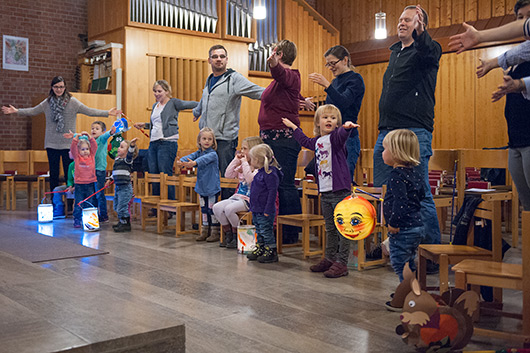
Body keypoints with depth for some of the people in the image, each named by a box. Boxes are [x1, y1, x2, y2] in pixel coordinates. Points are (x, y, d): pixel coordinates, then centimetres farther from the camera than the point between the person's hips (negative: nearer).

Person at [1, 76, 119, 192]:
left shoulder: (73, 102, -1)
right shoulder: (47, 102, 7)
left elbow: (89, 111, -3)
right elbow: (33, 111, 18)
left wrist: (107, 113, -11)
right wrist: (16, 111, 13)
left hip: (68, 143, -3)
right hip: (52, 144, 3)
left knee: (69, 173, -2)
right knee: (53, 174, 8)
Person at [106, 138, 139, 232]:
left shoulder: (127, 160, -10)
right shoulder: (117, 159, 15)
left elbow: (130, 154, -33)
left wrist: (132, 145, -48)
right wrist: (110, 179, 35)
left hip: (125, 188, -9)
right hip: (117, 187, 9)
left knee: (122, 207, -7)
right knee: (117, 206, 17)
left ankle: (126, 225, 5)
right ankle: (121, 222, 32)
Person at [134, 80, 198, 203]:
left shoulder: (173, 103, -1)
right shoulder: (155, 106, 21)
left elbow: (194, 104, -4)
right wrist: (145, 125, 19)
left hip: (168, 143, -8)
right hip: (153, 143, 8)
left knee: (165, 175, -9)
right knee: (153, 175, 8)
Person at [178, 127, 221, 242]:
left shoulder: (213, 154, -12)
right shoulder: (198, 153, 8)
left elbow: (205, 159, -33)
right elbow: (190, 156, -10)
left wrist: (194, 162, -52)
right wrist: (181, 161, -32)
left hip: (212, 187, -7)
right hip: (202, 187, 7)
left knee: (212, 209, -3)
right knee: (204, 209, 13)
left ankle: (215, 232, 8)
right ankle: (205, 231, 24)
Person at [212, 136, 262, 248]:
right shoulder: (242, 165, 17)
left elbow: (250, 179, -25)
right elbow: (228, 175, 13)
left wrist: (245, 163, -18)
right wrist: (236, 160, 6)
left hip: (249, 199, -8)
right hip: (238, 196, 8)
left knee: (229, 209, -30)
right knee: (217, 207, -12)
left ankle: (237, 237, -9)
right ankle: (228, 234, 2)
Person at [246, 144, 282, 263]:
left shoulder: (270, 173, -19)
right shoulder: (260, 173, 12)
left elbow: (273, 192, -22)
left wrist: (268, 210, -24)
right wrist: (253, 207, 21)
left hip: (265, 211, -9)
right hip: (256, 210, 9)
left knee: (266, 231, -2)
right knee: (259, 231, 16)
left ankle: (271, 252, 7)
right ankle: (259, 250, 27)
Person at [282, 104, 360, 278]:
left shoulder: (336, 137, -7)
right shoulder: (317, 141, 14)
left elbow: (342, 134, -31)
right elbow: (305, 141, 37)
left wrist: (347, 126, -54)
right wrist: (293, 126, 48)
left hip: (340, 191, -7)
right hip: (325, 192, 7)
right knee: (330, 229, 16)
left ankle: (341, 263, 2)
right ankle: (330, 259, 25)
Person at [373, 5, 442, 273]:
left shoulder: (427, 49, 0)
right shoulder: (395, 52, 22)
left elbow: (429, 52, -26)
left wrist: (420, 32, -46)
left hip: (415, 132, -8)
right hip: (386, 131, 8)